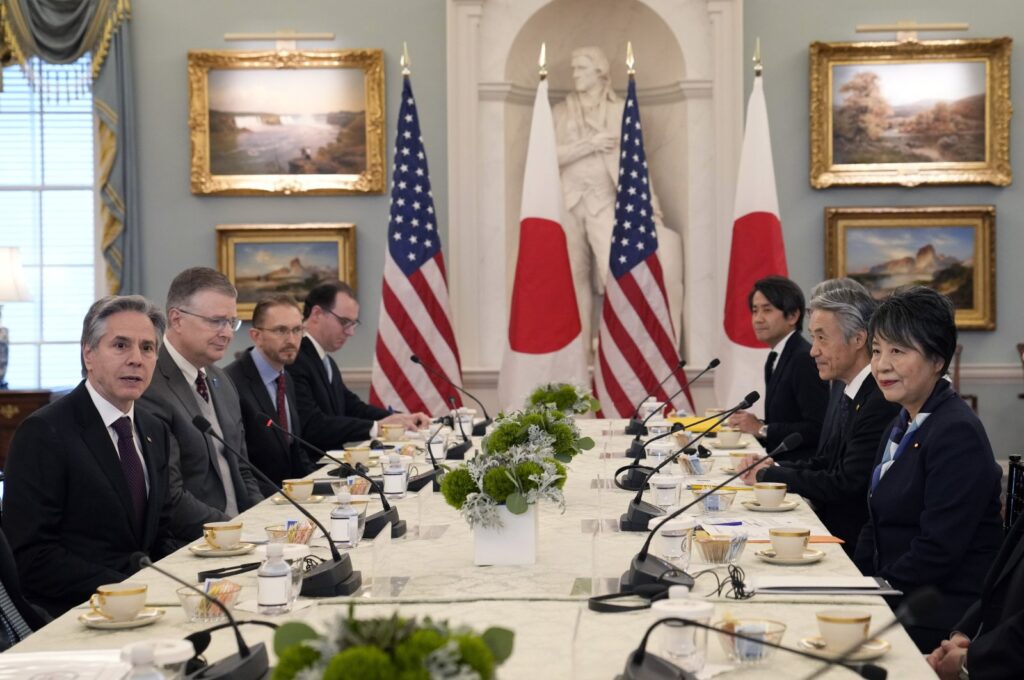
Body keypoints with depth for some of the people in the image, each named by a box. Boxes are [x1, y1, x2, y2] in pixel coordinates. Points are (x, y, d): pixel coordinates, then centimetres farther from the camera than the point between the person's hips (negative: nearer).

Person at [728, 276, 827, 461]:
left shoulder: (806, 359, -13)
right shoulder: (775, 359, 15)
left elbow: (816, 429, -18)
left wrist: (762, 429, -14)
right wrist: (752, 424, 0)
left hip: (801, 466, -8)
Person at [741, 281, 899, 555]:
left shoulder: (883, 402, -19)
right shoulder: (844, 395, 13)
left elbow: (847, 484, -21)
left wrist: (768, 476, -11)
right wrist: (774, 467, 0)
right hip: (826, 530, 9)